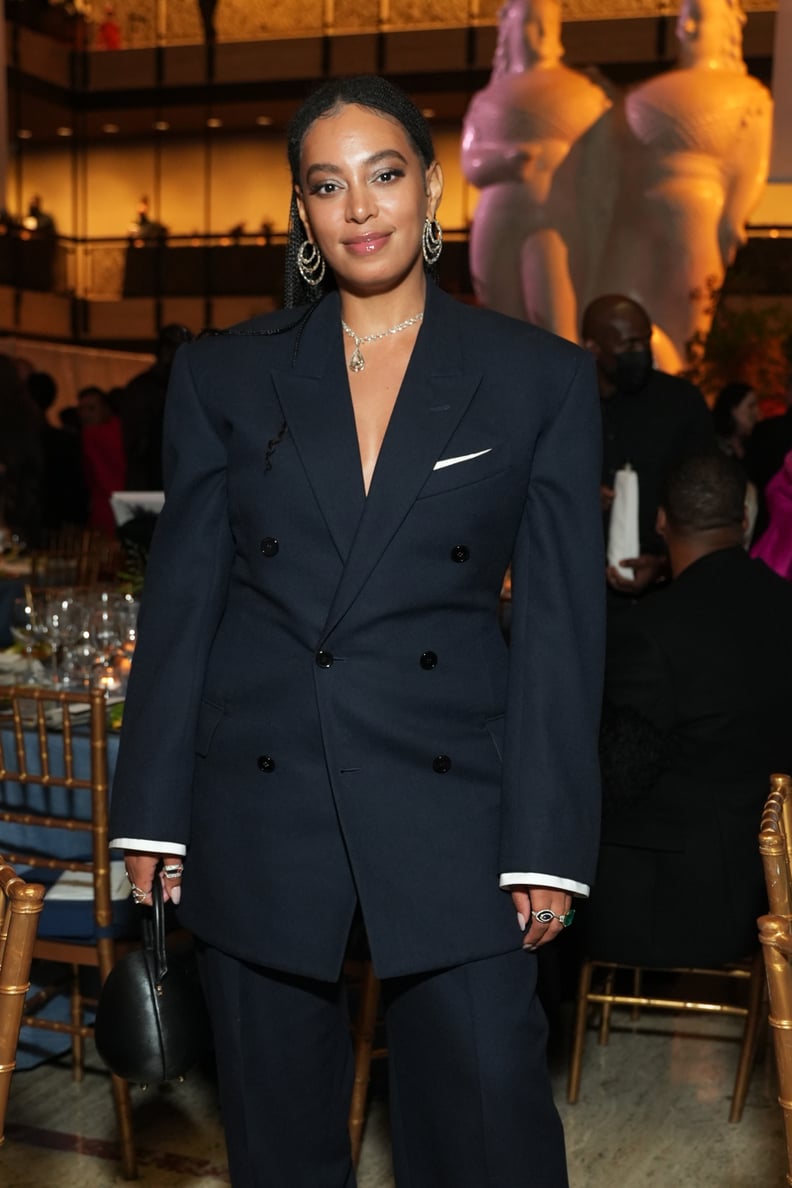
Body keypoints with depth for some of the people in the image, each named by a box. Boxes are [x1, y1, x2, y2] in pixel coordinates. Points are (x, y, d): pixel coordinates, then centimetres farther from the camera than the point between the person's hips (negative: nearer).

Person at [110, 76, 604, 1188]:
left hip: (451, 804, -1)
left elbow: (562, 626, 0)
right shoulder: (224, 374, 6)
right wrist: (153, 814, 3)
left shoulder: (542, 377, 2)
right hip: (258, 801, 2)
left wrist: (548, 843, -5)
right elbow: (180, 601, 6)